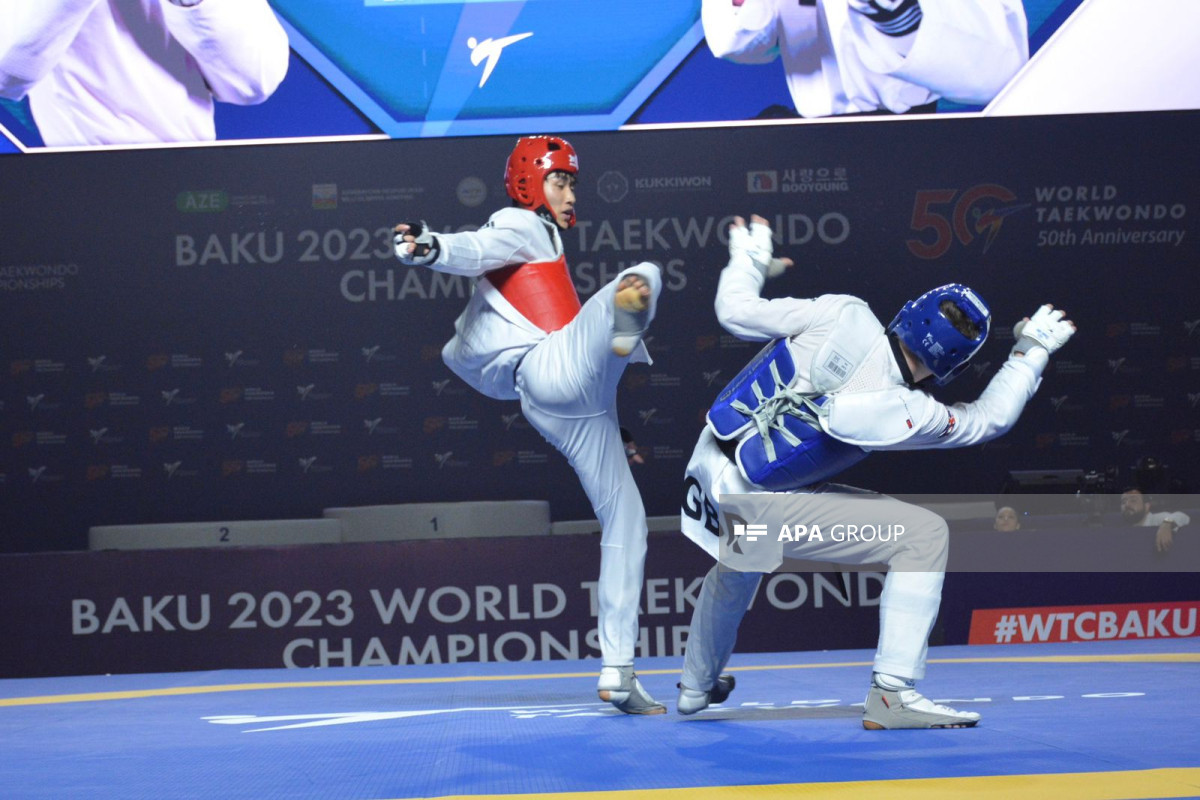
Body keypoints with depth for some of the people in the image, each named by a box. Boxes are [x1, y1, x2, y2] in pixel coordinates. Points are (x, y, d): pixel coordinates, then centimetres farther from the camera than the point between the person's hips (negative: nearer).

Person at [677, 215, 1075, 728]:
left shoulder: (842, 314, -15)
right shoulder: (899, 412, -21)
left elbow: (738, 311, -4)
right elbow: (989, 418, -4)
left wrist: (749, 258, 15)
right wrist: (1032, 350, 8)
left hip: (707, 468, 6)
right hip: (759, 508, -6)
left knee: (739, 560, 38)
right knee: (924, 536, -5)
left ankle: (697, 685, 57)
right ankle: (893, 693, -5)